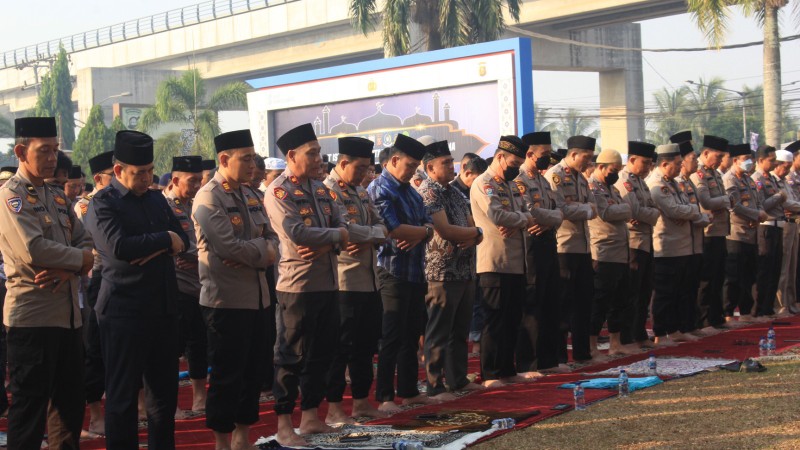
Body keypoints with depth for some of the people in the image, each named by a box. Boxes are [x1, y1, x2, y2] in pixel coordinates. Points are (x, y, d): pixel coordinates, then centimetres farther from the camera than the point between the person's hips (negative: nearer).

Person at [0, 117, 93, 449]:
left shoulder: (58, 198, 17)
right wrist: (80, 258, -7)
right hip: (32, 317, -8)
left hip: (69, 315, 8)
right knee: (30, 407, -1)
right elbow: (34, 250, -22)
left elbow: (84, 244, 10)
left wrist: (69, 269, -12)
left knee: (71, 402, 13)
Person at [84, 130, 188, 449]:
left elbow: (182, 240, 9)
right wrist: (164, 239, -9)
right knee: (123, 393, 1)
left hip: (164, 308, 6)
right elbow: (119, 247, -21)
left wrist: (156, 249, -12)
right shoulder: (102, 204, -6)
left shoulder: (157, 199, 15)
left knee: (165, 388, 12)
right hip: (125, 311, -6)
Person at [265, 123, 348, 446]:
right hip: (298, 286, -7)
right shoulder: (278, 192, -9)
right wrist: (337, 234, -11)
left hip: (328, 283, 8)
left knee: (322, 352, 13)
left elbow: (342, 230, 7)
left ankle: (310, 416, 24)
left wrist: (326, 246, -14)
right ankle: (284, 425, 7)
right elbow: (297, 233, -23)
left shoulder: (320, 189, 14)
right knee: (292, 355, -1)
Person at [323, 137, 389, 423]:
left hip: (370, 279, 9)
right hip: (345, 282, -8)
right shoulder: (328, 191, -11)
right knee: (341, 346, -3)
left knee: (366, 344, 14)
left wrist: (368, 240, -12)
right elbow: (346, 229, -23)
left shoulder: (361, 192, 17)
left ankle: (362, 401, 24)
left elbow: (381, 227, 9)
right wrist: (376, 233, -8)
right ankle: (333, 408, 4)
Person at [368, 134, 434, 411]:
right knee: (392, 338, -5)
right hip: (394, 273, -8)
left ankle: (408, 391, 22)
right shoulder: (380, 190, -10)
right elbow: (393, 229, -21)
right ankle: (384, 397, 1)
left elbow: (429, 226, 10)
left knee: (412, 335, 13)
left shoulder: (410, 191, 17)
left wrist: (417, 236, -13)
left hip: (416, 272, 8)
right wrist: (423, 231, -5)